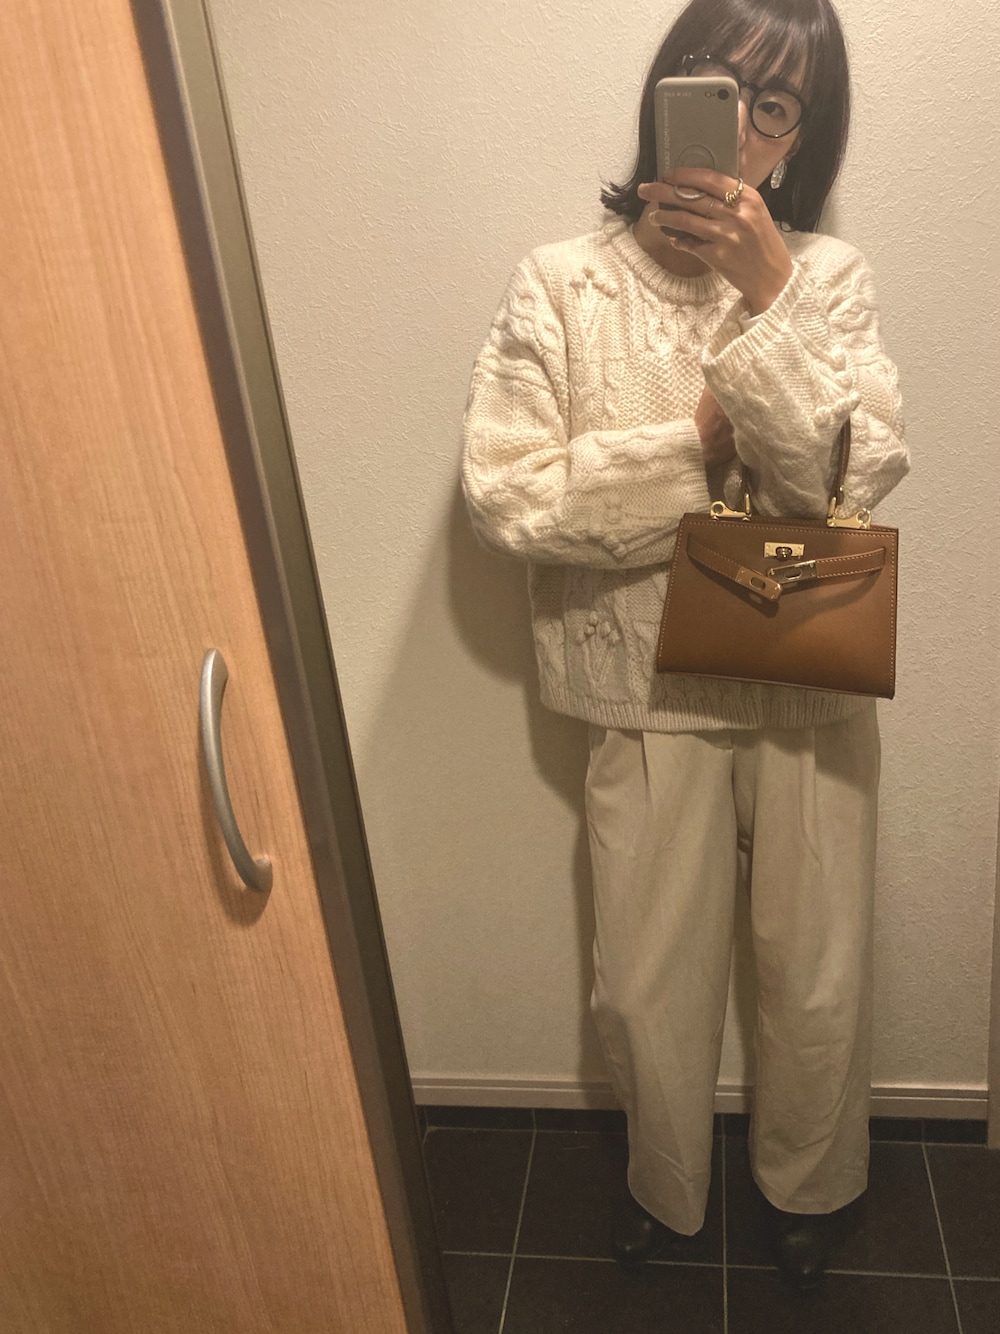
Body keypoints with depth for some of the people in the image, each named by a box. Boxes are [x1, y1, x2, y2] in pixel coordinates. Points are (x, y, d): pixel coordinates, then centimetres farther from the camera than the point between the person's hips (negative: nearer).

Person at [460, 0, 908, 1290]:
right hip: (651, 695, -1)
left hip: (812, 686, 1)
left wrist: (765, 294, -23)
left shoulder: (826, 277, -2)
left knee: (819, 982, 16)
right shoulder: (560, 286, -6)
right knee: (648, 987, 15)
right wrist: (699, 439, -17)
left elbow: (859, 477, -15)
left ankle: (809, 1186, 48)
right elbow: (508, 498, -14)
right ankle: (664, 1185, 47)